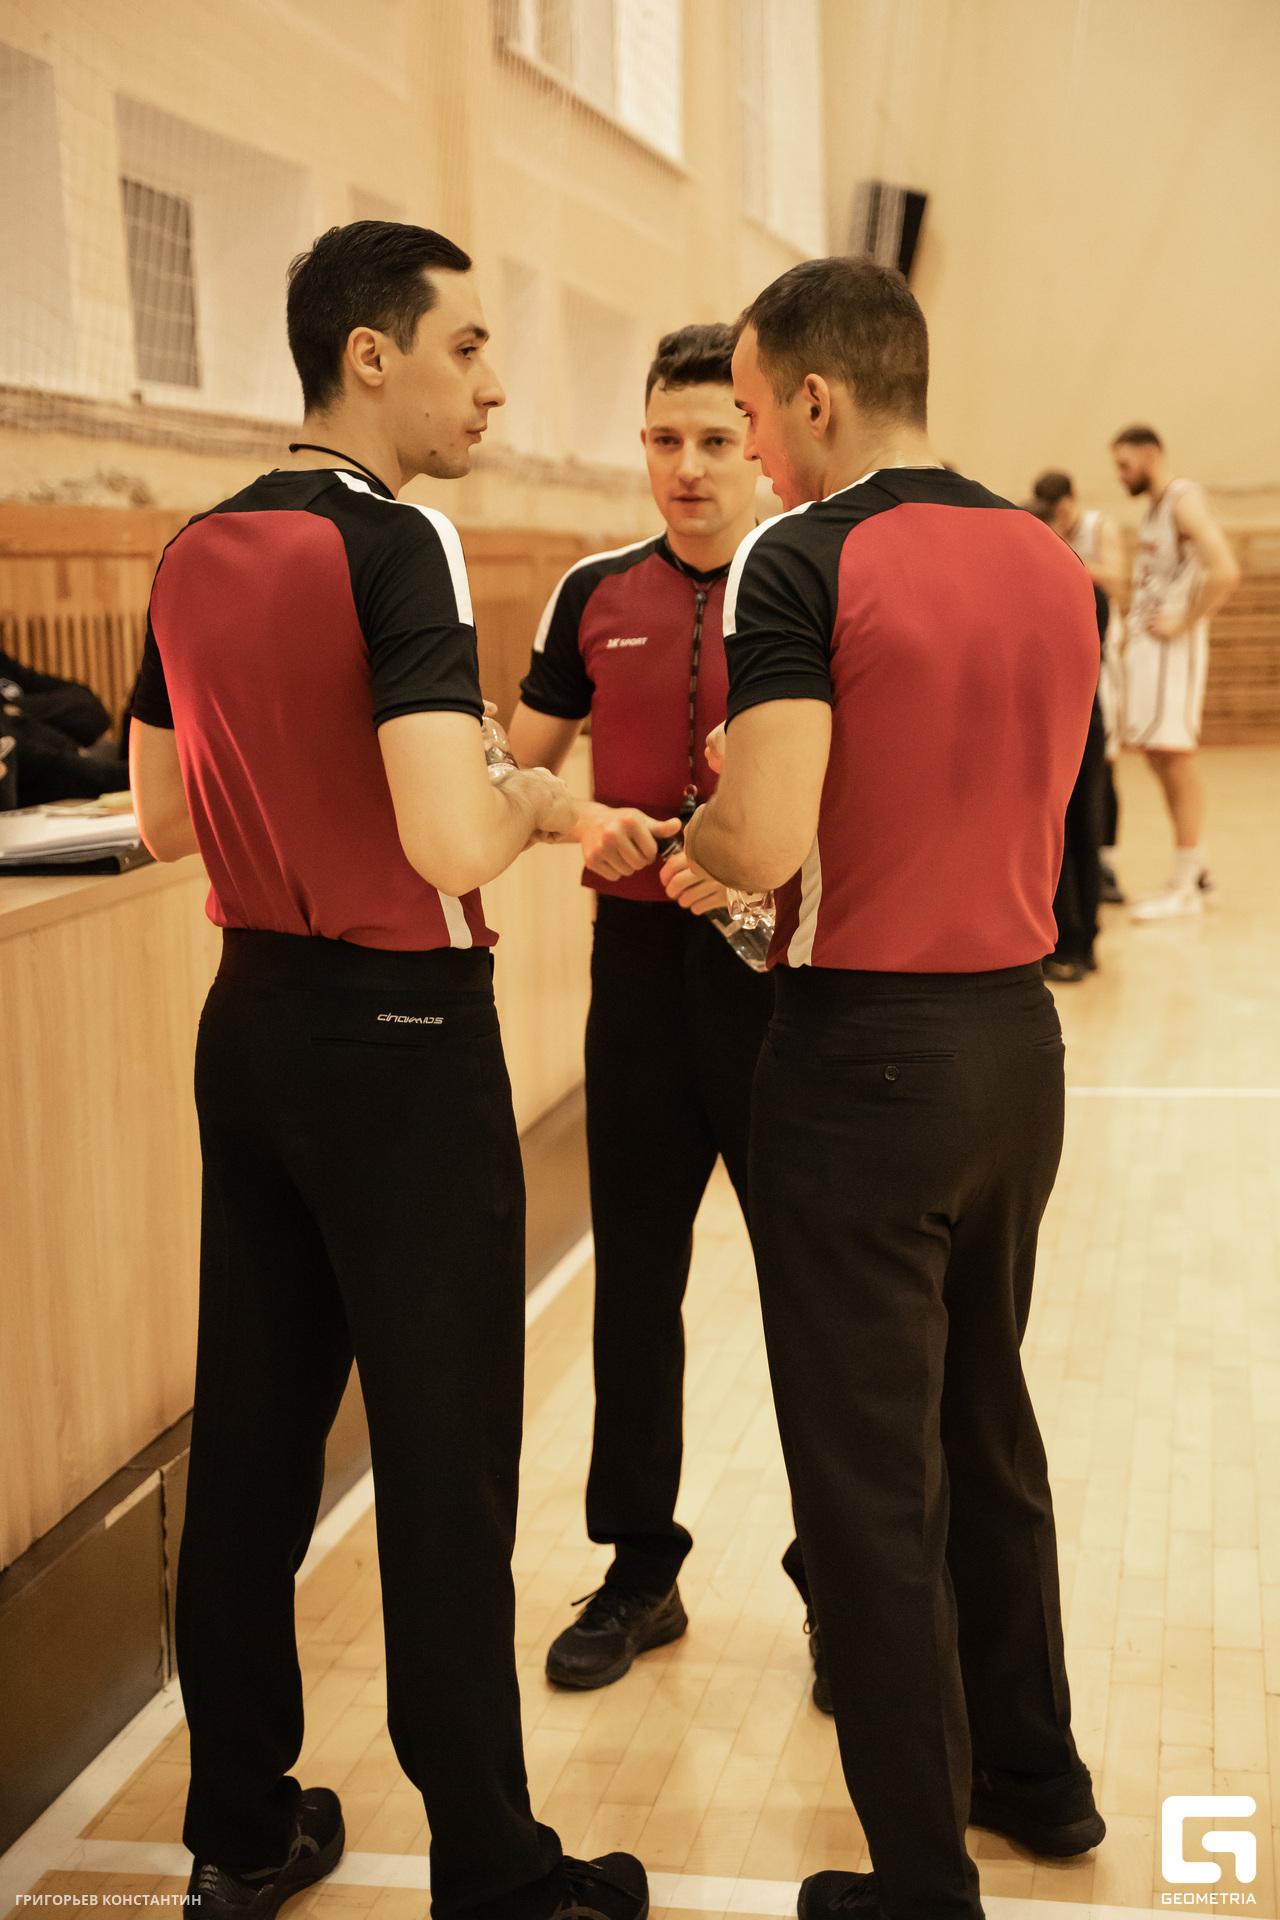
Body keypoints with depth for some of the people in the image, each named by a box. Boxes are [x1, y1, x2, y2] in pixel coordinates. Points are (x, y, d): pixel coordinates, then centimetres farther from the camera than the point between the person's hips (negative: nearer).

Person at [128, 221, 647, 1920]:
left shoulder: (195, 554, 7)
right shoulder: (398, 544, -16)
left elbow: (163, 817, 15)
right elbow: (451, 842, -27)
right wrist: (535, 801, -7)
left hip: (249, 1018, 8)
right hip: (399, 1032, -7)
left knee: (250, 1430, 14)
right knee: (443, 1457, 2)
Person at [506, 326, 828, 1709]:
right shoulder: (597, 597, 7)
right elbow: (514, 770, 13)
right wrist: (583, 822, -9)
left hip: (783, 964, -3)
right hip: (638, 961, 4)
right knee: (634, 1278, 11)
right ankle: (639, 1567, 27)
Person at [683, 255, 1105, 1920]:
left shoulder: (805, 562, -14)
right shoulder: (1053, 564, 7)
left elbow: (765, 842, -24)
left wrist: (687, 832, -1)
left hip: (864, 1051, -7)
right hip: (1018, 1033, 7)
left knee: (871, 1479, 5)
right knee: (988, 1421, 23)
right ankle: (1034, 1771, 38)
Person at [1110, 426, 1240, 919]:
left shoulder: (1185, 500, -13)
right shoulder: (1152, 509, 16)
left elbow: (1224, 571, -25)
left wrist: (1183, 624, -20)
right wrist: (1133, 627, 12)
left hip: (1173, 647, -9)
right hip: (1144, 644, 9)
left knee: (1175, 755, -6)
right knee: (1156, 754, 12)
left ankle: (1183, 887, -1)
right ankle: (1197, 868, 23)